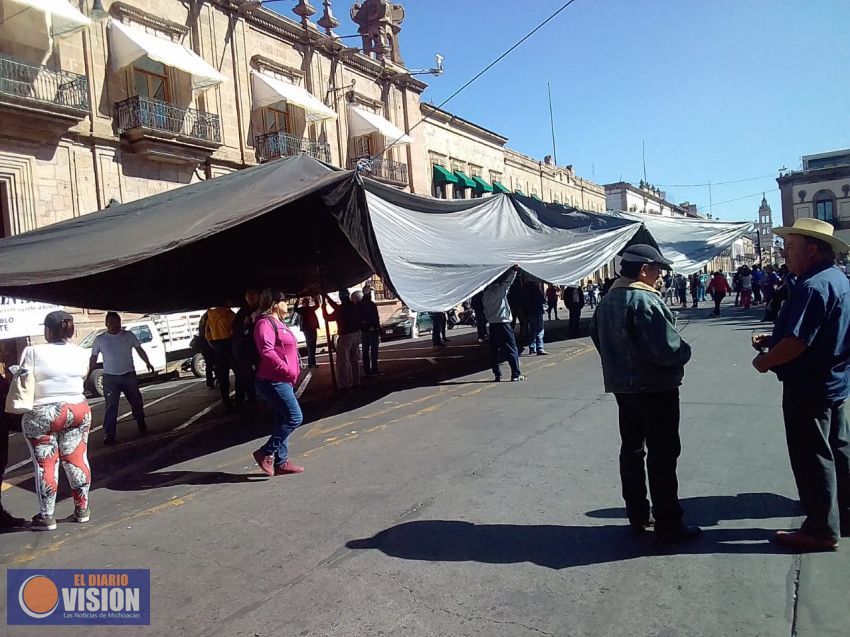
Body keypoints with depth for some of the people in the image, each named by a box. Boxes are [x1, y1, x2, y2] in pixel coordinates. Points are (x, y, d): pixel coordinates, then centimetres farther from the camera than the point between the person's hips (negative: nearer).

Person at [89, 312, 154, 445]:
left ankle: (142, 426, 30)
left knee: (136, 402, 12)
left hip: (129, 375, 1)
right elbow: (93, 359, 6)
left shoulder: (129, 336, 3)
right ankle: (109, 435, -4)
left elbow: (139, 350, 7)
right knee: (110, 407, -6)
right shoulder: (100, 339, 1)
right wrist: (88, 375, -1)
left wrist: (148, 363, -4)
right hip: (110, 377, -1)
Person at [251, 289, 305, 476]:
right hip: (274, 381, -11)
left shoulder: (278, 322, 19)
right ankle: (265, 453, -3)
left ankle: (281, 462, 17)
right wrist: (288, 371, -27)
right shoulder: (265, 323, -13)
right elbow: (267, 352, -25)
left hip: (282, 380, 11)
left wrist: (292, 373, 20)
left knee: (284, 421, 11)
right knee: (294, 418, -12)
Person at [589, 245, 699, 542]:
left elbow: (598, 337, 16)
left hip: (622, 385, 9)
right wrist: (685, 351, -4)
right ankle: (668, 525, 8)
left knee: (631, 448, 14)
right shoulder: (645, 300, -21)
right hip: (656, 388, -8)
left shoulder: (607, 300, 8)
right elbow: (666, 347, -24)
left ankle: (638, 516, 24)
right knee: (663, 453, 0)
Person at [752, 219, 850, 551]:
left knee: (813, 459, 2)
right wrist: (771, 339, 8)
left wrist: (765, 361, -11)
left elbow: (797, 342, -28)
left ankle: (821, 530, 14)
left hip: (809, 388, -10)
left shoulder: (812, 286, -23)